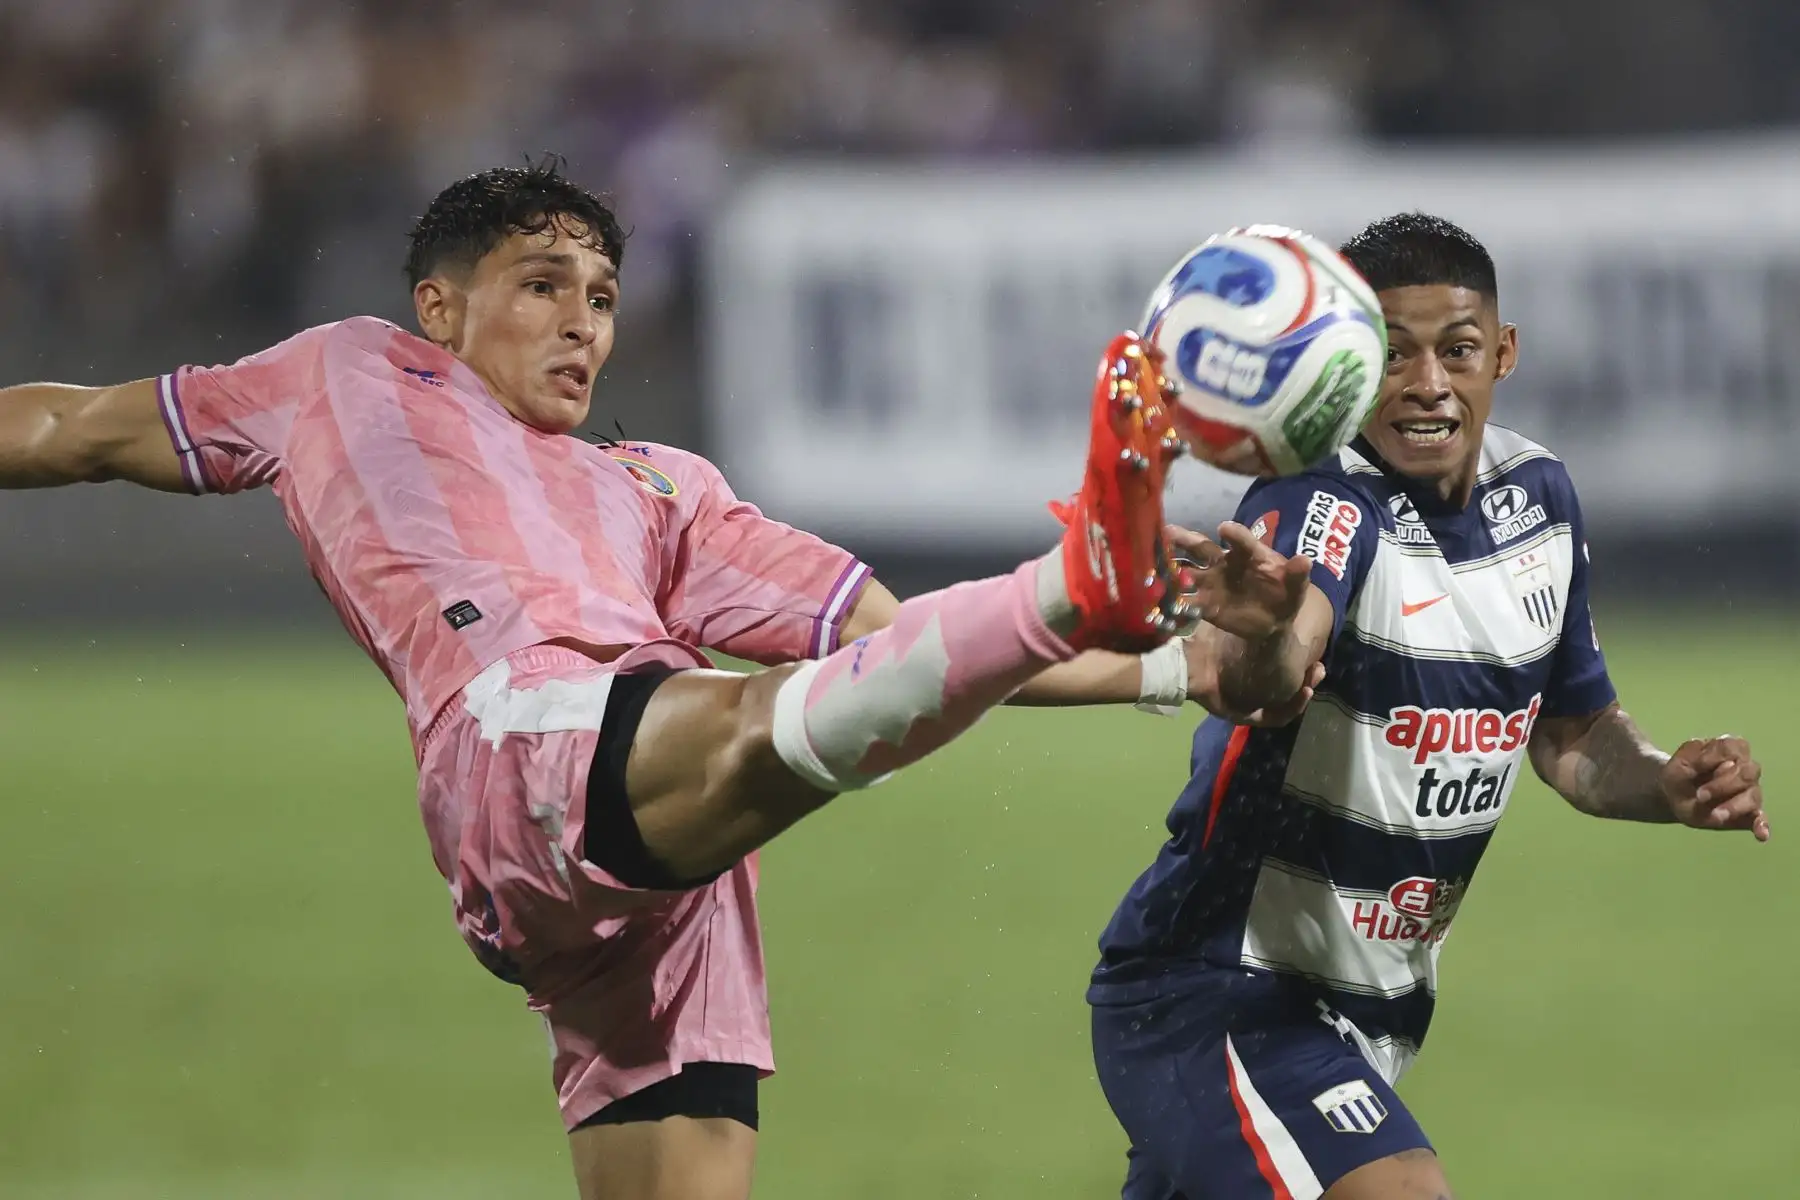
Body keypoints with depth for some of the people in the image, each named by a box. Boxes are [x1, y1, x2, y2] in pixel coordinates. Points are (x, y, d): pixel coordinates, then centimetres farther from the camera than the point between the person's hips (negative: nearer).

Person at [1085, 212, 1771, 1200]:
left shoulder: (1538, 497, 3)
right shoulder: (1323, 501, -21)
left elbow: (1572, 730, 18)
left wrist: (1668, 785, -3)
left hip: (1374, 1004, 8)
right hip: (1216, 995, -8)